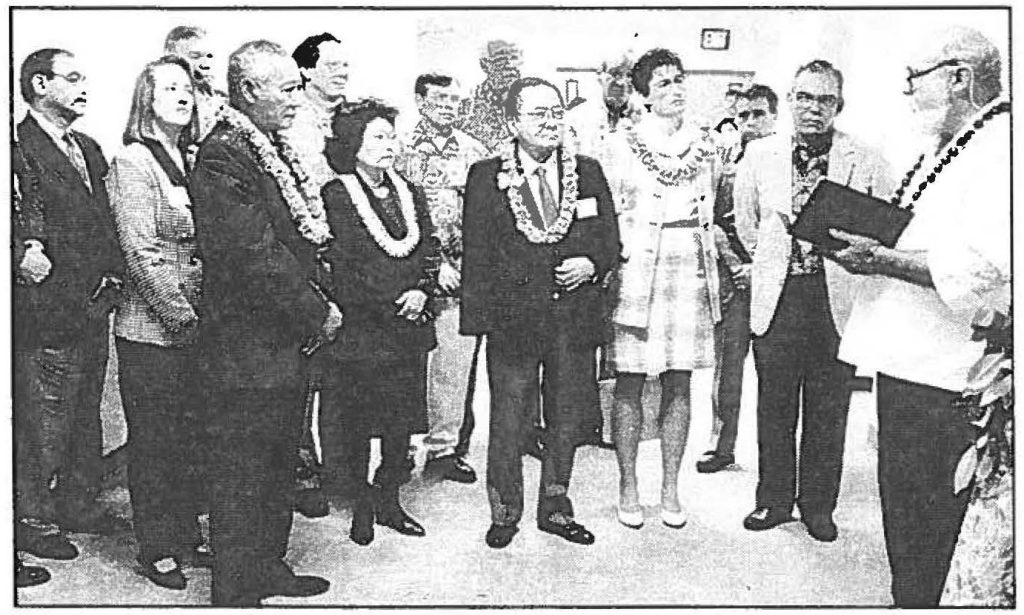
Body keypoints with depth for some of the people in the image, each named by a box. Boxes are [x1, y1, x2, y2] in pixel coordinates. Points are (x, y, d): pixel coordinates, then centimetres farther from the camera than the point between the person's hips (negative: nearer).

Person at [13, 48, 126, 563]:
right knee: (43, 419, 3)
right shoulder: (20, 147, -9)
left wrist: (111, 275, 4)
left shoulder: (89, 149, 16)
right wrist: (28, 248, -37)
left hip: (96, 306, 8)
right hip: (49, 310, -8)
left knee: (86, 413, 17)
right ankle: (33, 520, 17)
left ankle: (80, 504, 31)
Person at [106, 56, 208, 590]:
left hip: (193, 327, 7)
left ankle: (186, 536, 26)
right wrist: (184, 317, -16)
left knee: (190, 438, 13)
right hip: (151, 329, -6)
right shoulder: (132, 161, -8)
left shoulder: (189, 162, 13)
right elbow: (141, 253, -15)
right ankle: (155, 551, 16)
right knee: (153, 443, 4)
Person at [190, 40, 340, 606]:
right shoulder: (223, 156, -18)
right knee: (242, 478, 3)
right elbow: (254, 257, -24)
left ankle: (268, 569, 36)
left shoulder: (264, 150, 14)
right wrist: (318, 312, -14)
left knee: (278, 468, 20)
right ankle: (235, 593, 18)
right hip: (247, 351, -10)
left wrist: (317, 304, 7)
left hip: (283, 345, 10)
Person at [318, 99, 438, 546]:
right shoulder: (335, 196, -6)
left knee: (402, 423, 9)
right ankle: (361, 507, 17)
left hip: (410, 329, 5)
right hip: (359, 330, -5)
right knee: (358, 423, 2)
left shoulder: (410, 194, 15)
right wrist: (391, 306, -13)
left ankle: (389, 502, 23)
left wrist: (422, 291, -6)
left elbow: (429, 254, 13)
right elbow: (340, 266, -11)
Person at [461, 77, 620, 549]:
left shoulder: (588, 173, 8)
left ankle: (555, 509, 30)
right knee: (508, 422, 5)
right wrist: (478, 319, -7)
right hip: (512, 320, -3)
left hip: (576, 319, 3)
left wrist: (592, 264, -9)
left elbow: (610, 240, 12)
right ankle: (504, 513, 24)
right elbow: (476, 254, -2)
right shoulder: (486, 177, -1)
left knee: (567, 420, 13)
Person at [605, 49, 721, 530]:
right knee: (630, 381, 0)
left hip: (690, 270, 4)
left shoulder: (704, 144, 13)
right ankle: (628, 487, 11)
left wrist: (712, 271, 14)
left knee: (679, 383, 6)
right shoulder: (624, 143, 0)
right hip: (636, 269, -3)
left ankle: (670, 490, 15)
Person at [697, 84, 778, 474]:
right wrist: (734, 261, -3)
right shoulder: (728, 159, 12)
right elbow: (713, 219, 10)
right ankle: (723, 446, 11)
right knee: (728, 359, 3)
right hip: (732, 270, 3)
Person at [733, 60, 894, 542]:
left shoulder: (866, 162, -2)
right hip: (776, 298, 1)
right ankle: (774, 500, 24)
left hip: (836, 300, -1)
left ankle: (818, 506, 23)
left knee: (828, 411, 7)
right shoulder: (760, 154, 5)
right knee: (774, 407, 9)